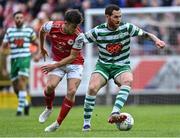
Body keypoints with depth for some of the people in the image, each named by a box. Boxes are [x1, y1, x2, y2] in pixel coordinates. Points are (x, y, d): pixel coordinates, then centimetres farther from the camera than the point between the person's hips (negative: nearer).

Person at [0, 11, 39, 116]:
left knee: (22, 83, -16)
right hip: (14, 60, 3)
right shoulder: (9, 31, 9)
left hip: (25, 59, -3)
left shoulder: (29, 30, 4)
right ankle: (26, 103, 30)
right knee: (15, 86, 6)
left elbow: (37, 44, 14)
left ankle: (20, 108, -14)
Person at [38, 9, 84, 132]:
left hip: (74, 63, -2)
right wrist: (42, 48, 21)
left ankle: (58, 123, -6)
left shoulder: (78, 35, -23)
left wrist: (54, 66, -21)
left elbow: (72, 57, -19)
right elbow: (42, 31, 9)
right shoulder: (52, 26, -17)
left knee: (71, 91, -17)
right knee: (50, 86, -21)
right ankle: (49, 108, 11)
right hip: (57, 61, 2)